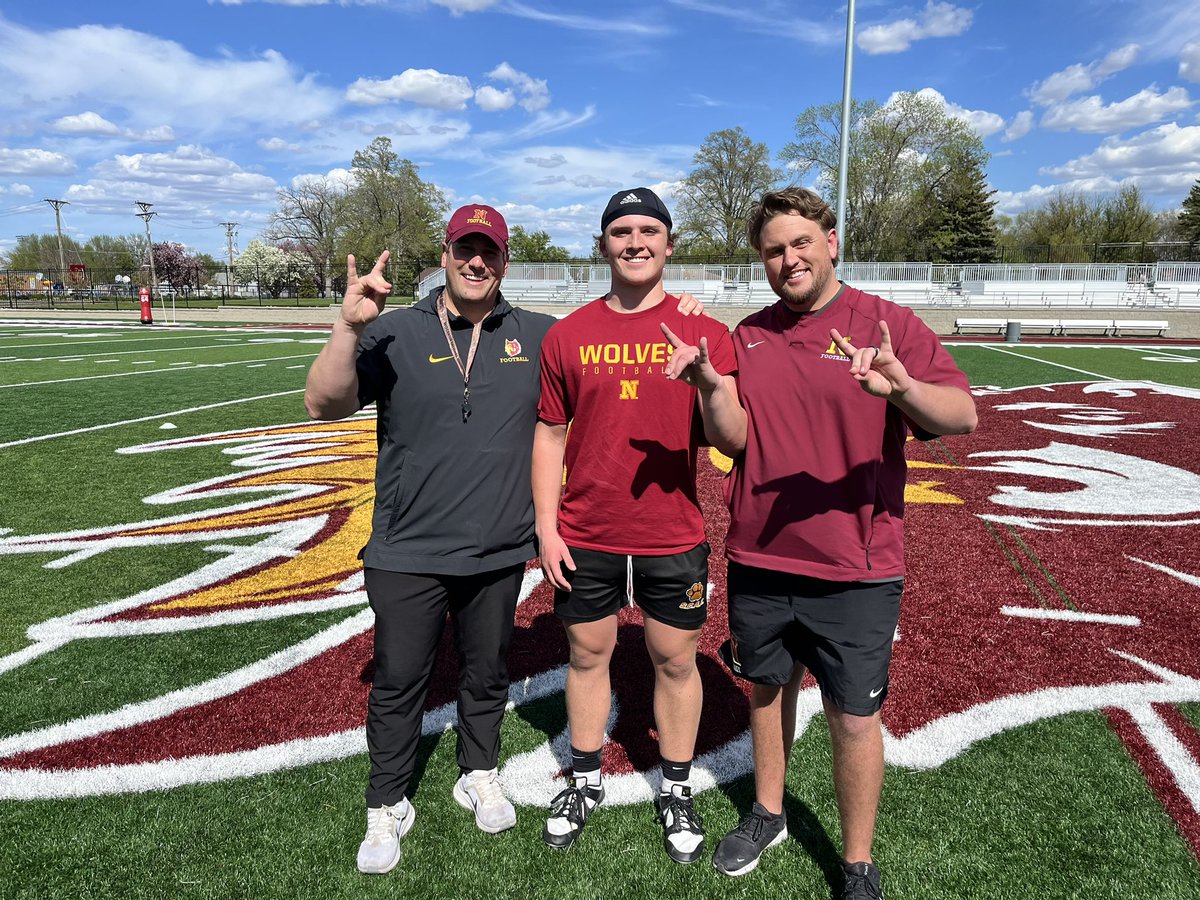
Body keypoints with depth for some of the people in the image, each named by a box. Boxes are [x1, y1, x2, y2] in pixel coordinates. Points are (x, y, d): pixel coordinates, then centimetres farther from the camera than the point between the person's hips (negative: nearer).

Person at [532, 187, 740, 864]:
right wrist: (546, 528, 1)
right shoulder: (568, 335, 2)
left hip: (673, 537, -1)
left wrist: (710, 384, -33)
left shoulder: (702, 331, -3)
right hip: (585, 538, 2)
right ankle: (587, 782, 36)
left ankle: (677, 791, 32)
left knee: (676, 660, 11)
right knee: (588, 654, 15)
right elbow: (551, 433, 6)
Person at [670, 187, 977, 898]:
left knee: (854, 718, 7)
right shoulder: (748, 335, 6)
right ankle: (768, 816, 43)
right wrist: (710, 384, -19)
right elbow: (737, 438, 0)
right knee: (767, 687, 20)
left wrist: (904, 388, -38)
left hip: (855, 570, -3)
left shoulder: (888, 325, -6)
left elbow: (963, 417, -17)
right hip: (759, 556, 4)